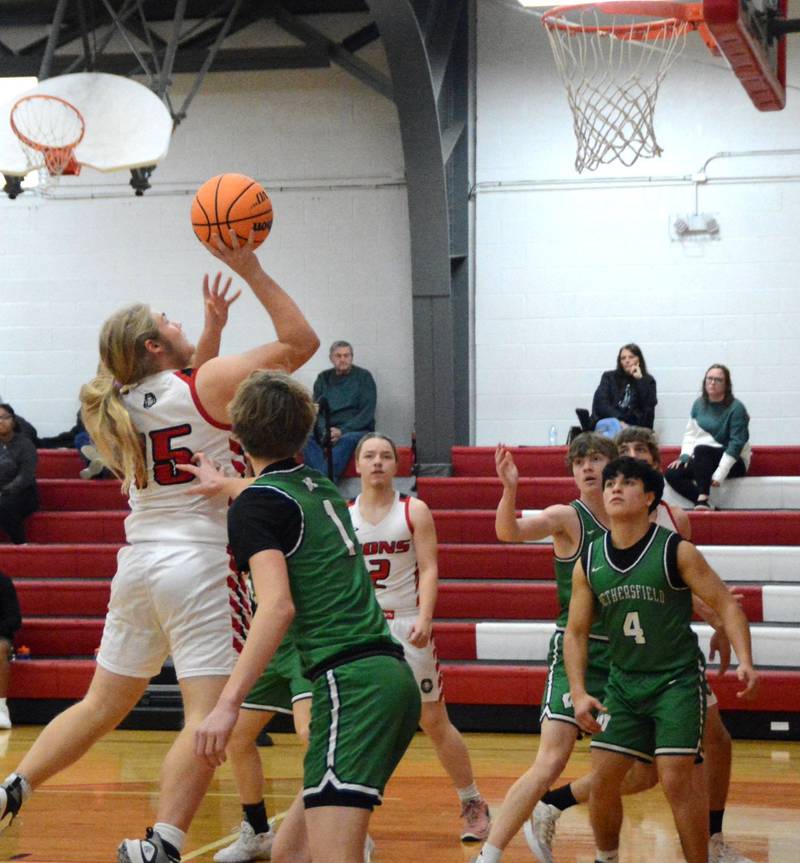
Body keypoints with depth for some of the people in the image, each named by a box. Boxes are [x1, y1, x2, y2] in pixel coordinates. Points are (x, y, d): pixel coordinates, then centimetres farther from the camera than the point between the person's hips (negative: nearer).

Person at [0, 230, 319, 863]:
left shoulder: (121, 406, 11)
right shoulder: (208, 384, -8)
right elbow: (300, 341, -4)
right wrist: (250, 269, -3)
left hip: (140, 565, 7)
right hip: (203, 565, -7)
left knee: (102, 705, 19)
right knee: (207, 719, -11)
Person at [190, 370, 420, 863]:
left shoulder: (255, 504, -4)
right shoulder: (321, 488, 18)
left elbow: (278, 605, -17)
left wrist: (228, 703, -22)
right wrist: (228, 486, 54)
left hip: (351, 683, -9)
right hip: (391, 675, 9)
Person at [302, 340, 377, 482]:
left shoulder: (363, 377, 5)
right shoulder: (323, 378, 15)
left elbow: (367, 413, -3)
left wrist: (342, 431, -15)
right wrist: (324, 431, -14)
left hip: (357, 430, -3)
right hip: (327, 430, 3)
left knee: (347, 439, -37)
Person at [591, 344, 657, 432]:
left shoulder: (648, 381, 19)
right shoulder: (609, 377, 19)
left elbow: (649, 405, 0)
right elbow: (599, 403, 3)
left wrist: (640, 379, -2)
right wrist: (619, 421, -12)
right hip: (608, 422, 0)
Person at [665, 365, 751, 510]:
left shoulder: (736, 408, -12)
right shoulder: (699, 404, 7)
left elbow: (736, 444, -17)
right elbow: (690, 433, 11)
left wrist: (719, 475, -23)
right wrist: (685, 456, -9)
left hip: (732, 462, -6)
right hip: (702, 461, 6)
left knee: (701, 450, -35)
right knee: (672, 473, -16)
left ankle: (703, 498, -41)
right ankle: (704, 503, -26)